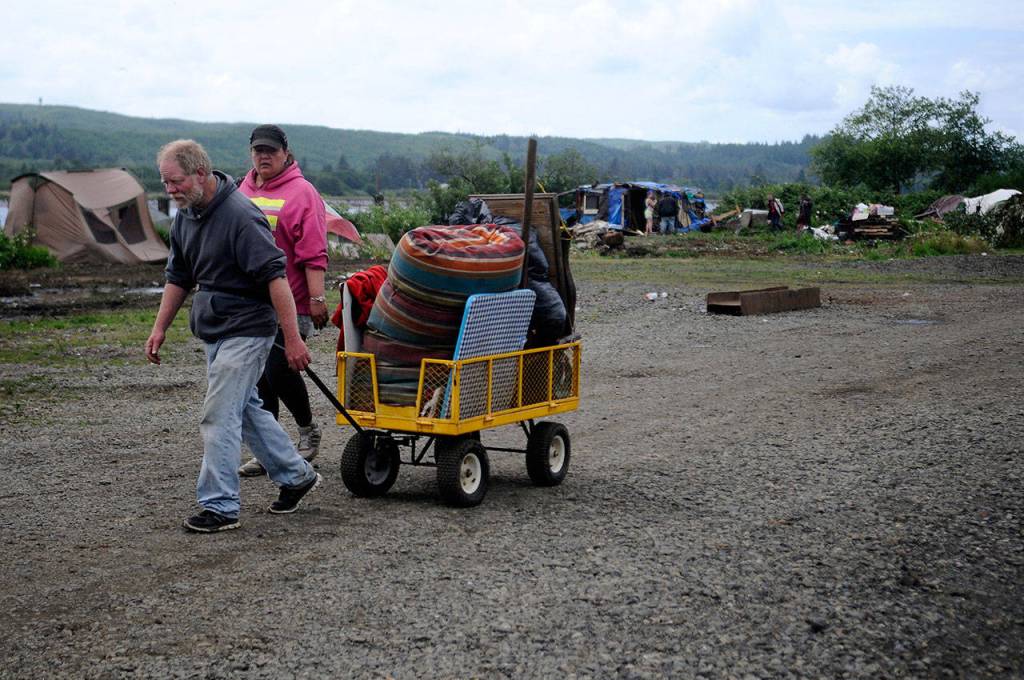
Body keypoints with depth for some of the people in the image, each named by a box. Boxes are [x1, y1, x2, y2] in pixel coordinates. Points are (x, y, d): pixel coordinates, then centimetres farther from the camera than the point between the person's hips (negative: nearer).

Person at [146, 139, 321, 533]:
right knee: (245, 409, 18)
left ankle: (219, 506, 1)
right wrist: (160, 328, 15)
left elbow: (275, 276, -25)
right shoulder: (185, 216, 8)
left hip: (245, 331, -10)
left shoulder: (240, 215, -22)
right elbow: (178, 277, 19)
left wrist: (293, 339, -28)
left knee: (220, 417, -8)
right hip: (214, 331, 10)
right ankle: (296, 476, 31)